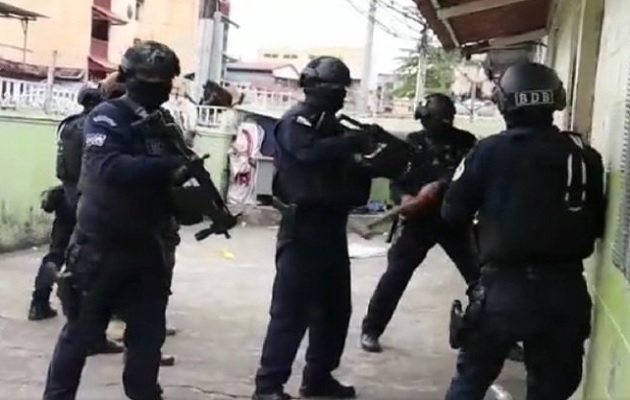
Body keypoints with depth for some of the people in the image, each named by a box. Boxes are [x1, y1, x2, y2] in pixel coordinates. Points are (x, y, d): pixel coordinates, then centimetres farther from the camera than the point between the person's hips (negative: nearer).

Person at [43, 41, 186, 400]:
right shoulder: (108, 117, -11)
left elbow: (169, 178, 14)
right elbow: (109, 167, -29)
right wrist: (169, 166, -35)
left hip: (146, 246, 6)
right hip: (101, 245, -6)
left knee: (149, 333, 9)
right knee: (82, 330, 5)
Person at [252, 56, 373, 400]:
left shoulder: (330, 126, 18)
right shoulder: (296, 122, -7)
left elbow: (346, 170, 16)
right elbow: (311, 153, -28)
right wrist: (355, 141, -25)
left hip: (331, 228, 9)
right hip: (302, 230, -9)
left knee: (335, 308, 13)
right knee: (291, 310, -9)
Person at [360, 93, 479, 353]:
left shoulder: (465, 142, 1)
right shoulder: (414, 143, -1)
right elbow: (396, 179, -3)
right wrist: (404, 197, -24)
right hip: (419, 219, -1)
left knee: (480, 275, 3)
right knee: (396, 274, -4)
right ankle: (371, 330, 10)